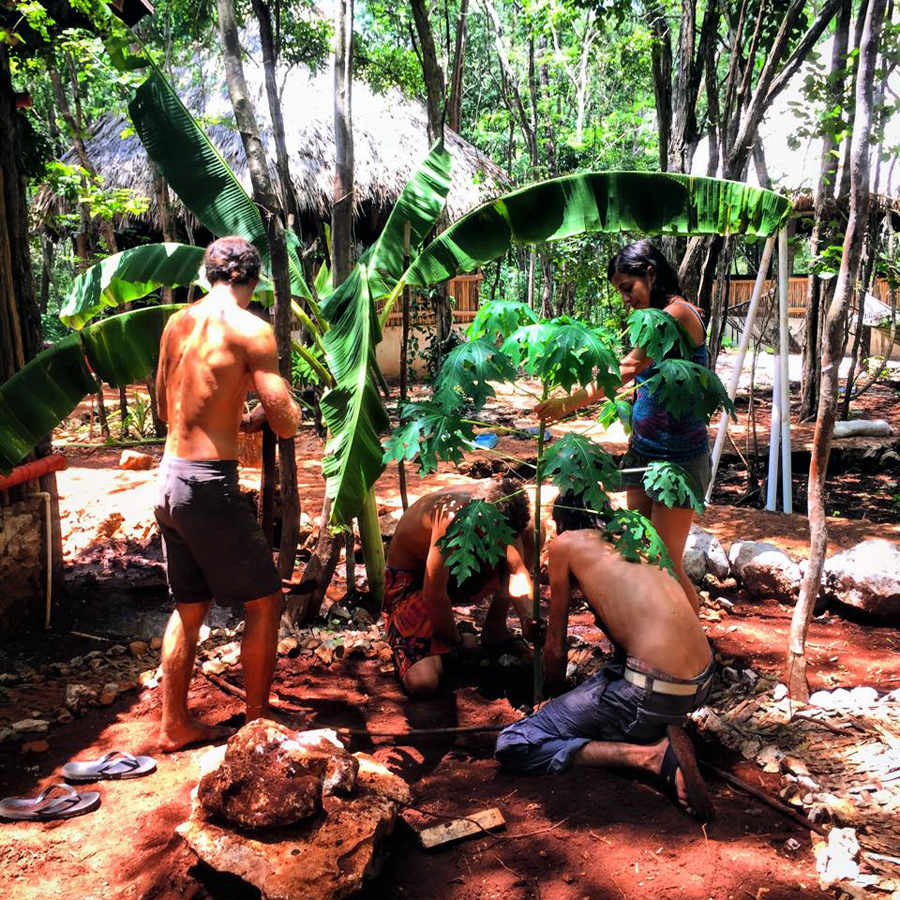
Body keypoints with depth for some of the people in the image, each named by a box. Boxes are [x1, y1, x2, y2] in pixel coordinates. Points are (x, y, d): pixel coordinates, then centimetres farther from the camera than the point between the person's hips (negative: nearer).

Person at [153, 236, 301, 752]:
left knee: (189, 607, 19)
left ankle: (175, 725, 28)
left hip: (169, 479, 8)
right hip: (210, 485, -7)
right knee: (265, 603, 8)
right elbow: (287, 424, -14)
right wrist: (261, 412, 9)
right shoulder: (250, 329, -11)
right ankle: (257, 725, 17)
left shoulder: (178, 323, 11)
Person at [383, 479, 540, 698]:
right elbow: (433, 595, -30)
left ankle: (495, 625, 4)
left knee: (531, 532, -10)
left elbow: (517, 569, -8)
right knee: (422, 684, -26)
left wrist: (528, 617, -25)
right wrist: (459, 640, -13)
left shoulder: (498, 506, -18)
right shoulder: (452, 518, -38)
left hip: (456, 566, 6)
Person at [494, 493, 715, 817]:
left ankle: (651, 755, -10)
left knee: (512, 747, -2)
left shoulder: (565, 543, 4)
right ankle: (664, 733, 9)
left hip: (654, 691, -8)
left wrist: (550, 697, 29)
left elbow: (555, 648, 9)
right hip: (702, 683, 8)